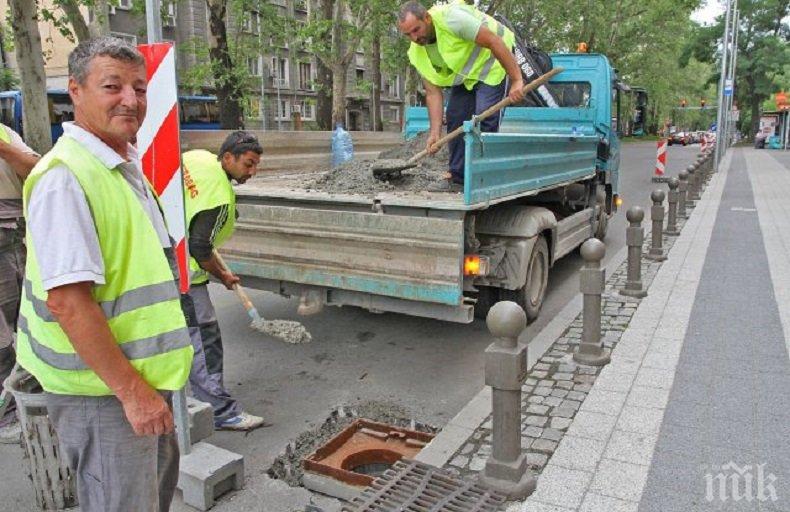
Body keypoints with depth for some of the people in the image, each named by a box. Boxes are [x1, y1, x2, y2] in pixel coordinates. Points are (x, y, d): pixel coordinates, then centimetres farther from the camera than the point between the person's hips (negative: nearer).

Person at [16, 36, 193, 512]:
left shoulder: (128, 165, 9)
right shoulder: (66, 177, -21)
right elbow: (66, 298, -27)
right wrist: (131, 389, -24)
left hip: (145, 375, 9)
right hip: (103, 391, -9)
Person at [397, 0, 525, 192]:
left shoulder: (451, 18, -32)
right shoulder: (417, 53, -10)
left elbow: (495, 42, -31)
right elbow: (433, 93, -8)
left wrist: (517, 81, -33)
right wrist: (435, 132, -16)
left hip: (493, 61, -7)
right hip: (464, 72, 7)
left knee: (484, 118, -18)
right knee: (454, 117, 0)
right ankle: (457, 179, 8)